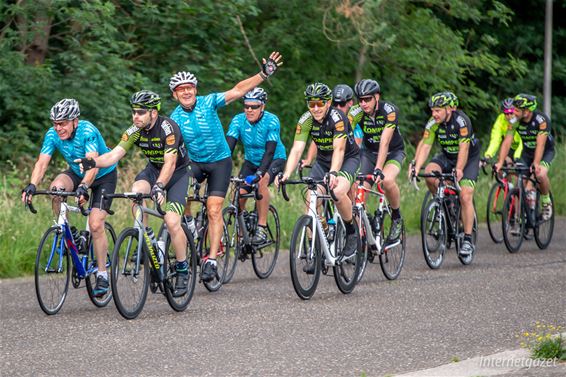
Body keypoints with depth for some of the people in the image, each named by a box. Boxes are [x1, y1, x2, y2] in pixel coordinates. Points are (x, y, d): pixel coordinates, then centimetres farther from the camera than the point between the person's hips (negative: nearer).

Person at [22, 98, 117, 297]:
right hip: (77, 173, 5)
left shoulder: (87, 131, -32)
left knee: (95, 224, -17)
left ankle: (102, 275, -5)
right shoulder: (52, 135, -18)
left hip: (104, 175, -5)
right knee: (56, 187, -28)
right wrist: (32, 185, -43)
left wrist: (83, 187, -59)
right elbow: (42, 163, -25)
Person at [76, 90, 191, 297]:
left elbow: (170, 163, -36)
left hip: (178, 172, -5)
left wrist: (159, 186, -52)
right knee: (136, 191, -29)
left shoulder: (168, 127, -28)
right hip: (154, 169, 5)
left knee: (172, 221, -20)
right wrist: (94, 162, -41)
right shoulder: (135, 130, -12)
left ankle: (182, 270, -3)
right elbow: (115, 154, -22)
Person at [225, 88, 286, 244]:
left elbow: (270, 150, -35)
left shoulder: (272, 121, -26)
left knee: (262, 181, -35)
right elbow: (229, 146, -24)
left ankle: (262, 228, -28)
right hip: (251, 161, 4)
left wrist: (259, 172, -50)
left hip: (275, 159, -4)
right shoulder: (238, 120, -17)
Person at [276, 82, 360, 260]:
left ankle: (351, 232, -7)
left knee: (338, 192, -32)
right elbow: (297, 150, -23)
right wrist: (286, 174, -40)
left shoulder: (337, 118, -28)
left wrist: (333, 173, -56)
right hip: (323, 160, 5)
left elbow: (339, 149, -39)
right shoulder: (306, 120, -15)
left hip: (348, 158, -5)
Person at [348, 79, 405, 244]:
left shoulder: (390, 111, -27)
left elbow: (384, 142, -36)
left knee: (387, 180, -33)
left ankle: (397, 218, -9)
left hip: (393, 152, -3)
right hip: (369, 152, 3)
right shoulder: (356, 112, -18)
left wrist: (378, 169, -47)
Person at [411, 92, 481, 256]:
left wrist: (458, 170, -47)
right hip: (447, 156, 5)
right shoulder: (433, 124, -14)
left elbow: (464, 148, -35)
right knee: (429, 172, -27)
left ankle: (468, 240, -11)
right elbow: (425, 146, -18)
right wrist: (416, 167, -34)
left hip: (469, 158, -5)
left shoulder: (461, 121, -28)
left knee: (465, 197, -17)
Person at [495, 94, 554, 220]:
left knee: (541, 174, -31)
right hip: (527, 152, 4)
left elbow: (540, 144, -35)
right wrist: (500, 162, -32)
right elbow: (507, 142, -20)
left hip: (545, 151, -4)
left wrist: (536, 164, -46)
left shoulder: (542, 119, -30)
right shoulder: (514, 121, -18)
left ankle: (546, 201, -6)